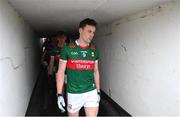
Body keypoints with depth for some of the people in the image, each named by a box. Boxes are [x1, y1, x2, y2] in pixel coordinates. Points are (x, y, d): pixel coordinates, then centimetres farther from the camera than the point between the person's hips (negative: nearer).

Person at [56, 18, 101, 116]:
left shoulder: (94, 50, 3)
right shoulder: (67, 49, -7)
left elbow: (95, 71, 11)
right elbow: (60, 72, -5)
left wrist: (98, 91, 13)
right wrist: (59, 95, -9)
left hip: (91, 92, 3)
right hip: (73, 93, -2)